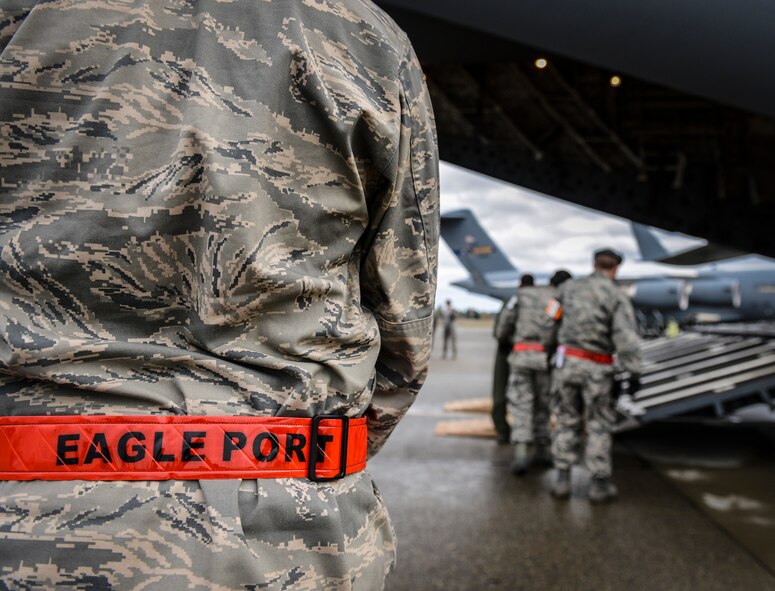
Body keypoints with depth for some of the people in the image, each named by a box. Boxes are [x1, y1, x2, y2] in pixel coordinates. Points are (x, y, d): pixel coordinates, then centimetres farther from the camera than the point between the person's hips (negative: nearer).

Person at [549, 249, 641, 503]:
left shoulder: (571, 287, 6)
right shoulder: (618, 297, -8)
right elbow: (626, 337, -18)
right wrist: (635, 373, -15)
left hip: (566, 361, 3)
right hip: (596, 369, -3)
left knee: (567, 423, 12)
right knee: (598, 427, 9)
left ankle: (562, 481, 12)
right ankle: (600, 485, 14)